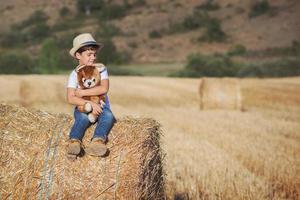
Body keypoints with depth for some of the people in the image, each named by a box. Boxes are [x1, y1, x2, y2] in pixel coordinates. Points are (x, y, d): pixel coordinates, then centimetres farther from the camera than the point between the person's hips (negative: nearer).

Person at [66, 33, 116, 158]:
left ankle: (97, 140, -50)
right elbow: (70, 99, -13)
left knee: (108, 116, -32)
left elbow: (104, 88, -18)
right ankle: (74, 142, -46)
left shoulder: (101, 69, 0)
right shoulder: (75, 74, -2)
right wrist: (90, 103, -25)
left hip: (101, 107, 1)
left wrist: (82, 92, -17)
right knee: (83, 118, -34)